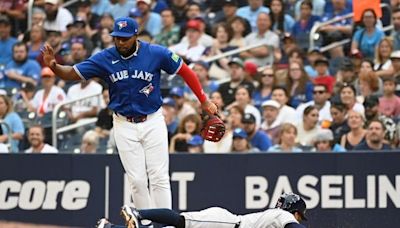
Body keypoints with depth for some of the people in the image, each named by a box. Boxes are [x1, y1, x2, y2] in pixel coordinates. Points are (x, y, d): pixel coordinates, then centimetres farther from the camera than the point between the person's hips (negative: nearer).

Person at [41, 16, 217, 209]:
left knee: (159, 178, -3)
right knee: (137, 180, 1)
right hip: (124, 125, 2)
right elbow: (72, 73, -8)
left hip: (152, 122, -2)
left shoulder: (156, 54, -11)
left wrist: (204, 101, -3)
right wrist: (53, 66, -29)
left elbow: (185, 71, -3)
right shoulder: (105, 59, -7)